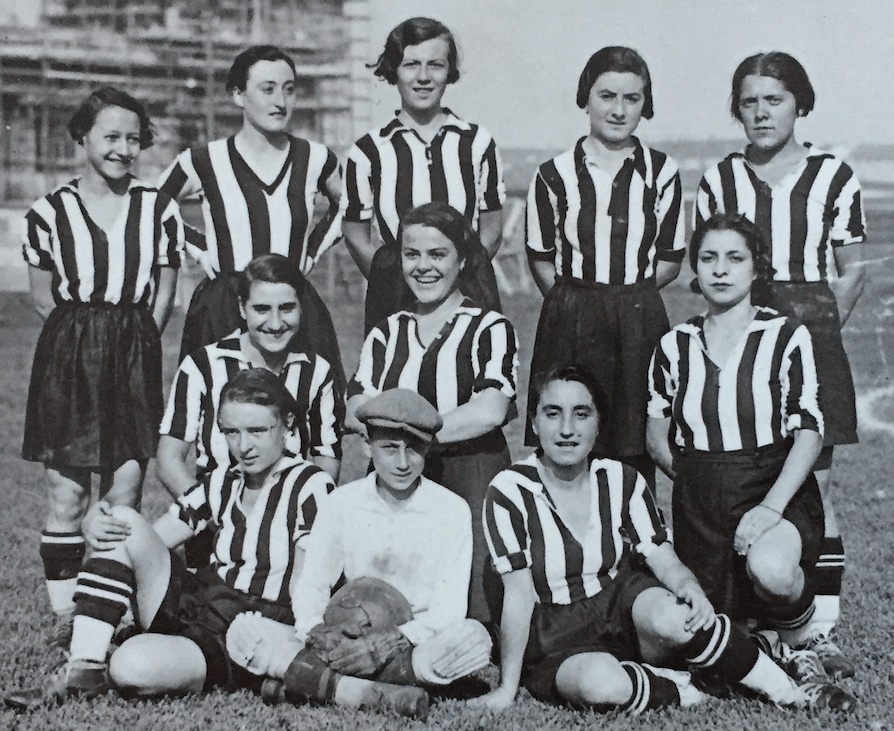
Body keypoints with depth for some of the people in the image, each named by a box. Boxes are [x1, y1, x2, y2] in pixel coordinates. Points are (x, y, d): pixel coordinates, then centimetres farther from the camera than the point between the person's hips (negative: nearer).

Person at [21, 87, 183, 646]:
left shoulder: (159, 208, 6)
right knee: (67, 496, 0)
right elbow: (43, 296, 7)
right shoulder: (50, 212, 2)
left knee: (126, 493, 0)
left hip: (136, 354, 1)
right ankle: (67, 617, 9)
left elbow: (164, 290, 9)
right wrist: (82, 335, -1)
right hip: (68, 356, -1)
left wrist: (138, 341, 0)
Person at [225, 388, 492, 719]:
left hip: (417, 646, -2)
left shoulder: (452, 510, -2)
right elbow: (310, 584, 3)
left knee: (474, 637, -35)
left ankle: (314, 680, -29)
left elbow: (450, 607, -8)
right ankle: (376, 695, -33)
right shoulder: (340, 504, 4)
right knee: (243, 631, -20)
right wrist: (316, 634, -20)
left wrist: (388, 644, -23)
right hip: (347, 643, 2)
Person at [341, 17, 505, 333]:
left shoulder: (478, 143, 8)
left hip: (469, 292, 1)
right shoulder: (368, 152, 3)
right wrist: (402, 282, -6)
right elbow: (357, 237, 5)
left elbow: (491, 231, 10)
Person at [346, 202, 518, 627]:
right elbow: (355, 412, 4)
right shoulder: (386, 333, 18)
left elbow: (489, 412, -13)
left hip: (472, 484, -4)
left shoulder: (490, 329, 4)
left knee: (474, 612, -20)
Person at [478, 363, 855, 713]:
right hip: (557, 644, -3)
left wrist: (690, 589, -28)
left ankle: (788, 691, -17)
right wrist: (507, 689, -14)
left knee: (670, 618, -33)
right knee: (599, 684, -38)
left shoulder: (622, 481, 0)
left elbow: (666, 562, -4)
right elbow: (519, 594, -12)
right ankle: (680, 693, -10)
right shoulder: (509, 492, -12)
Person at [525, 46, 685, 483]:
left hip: (640, 324, 1)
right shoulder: (554, 176, 1)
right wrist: (578, 301, 2)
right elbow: (541, 260, 7)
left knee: (636, 455, 2)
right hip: (570, 326, 0)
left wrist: (628, 295, 2)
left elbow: (669, 261, 7)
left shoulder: (662, 173, 3)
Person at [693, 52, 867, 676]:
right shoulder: (719, 180, 8)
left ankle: (820, 630, 3)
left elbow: (852, 272, 6)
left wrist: (815, 330, -1)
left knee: (814, 482, -3)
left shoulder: (834, 177, 2)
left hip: (812, 333, -1)